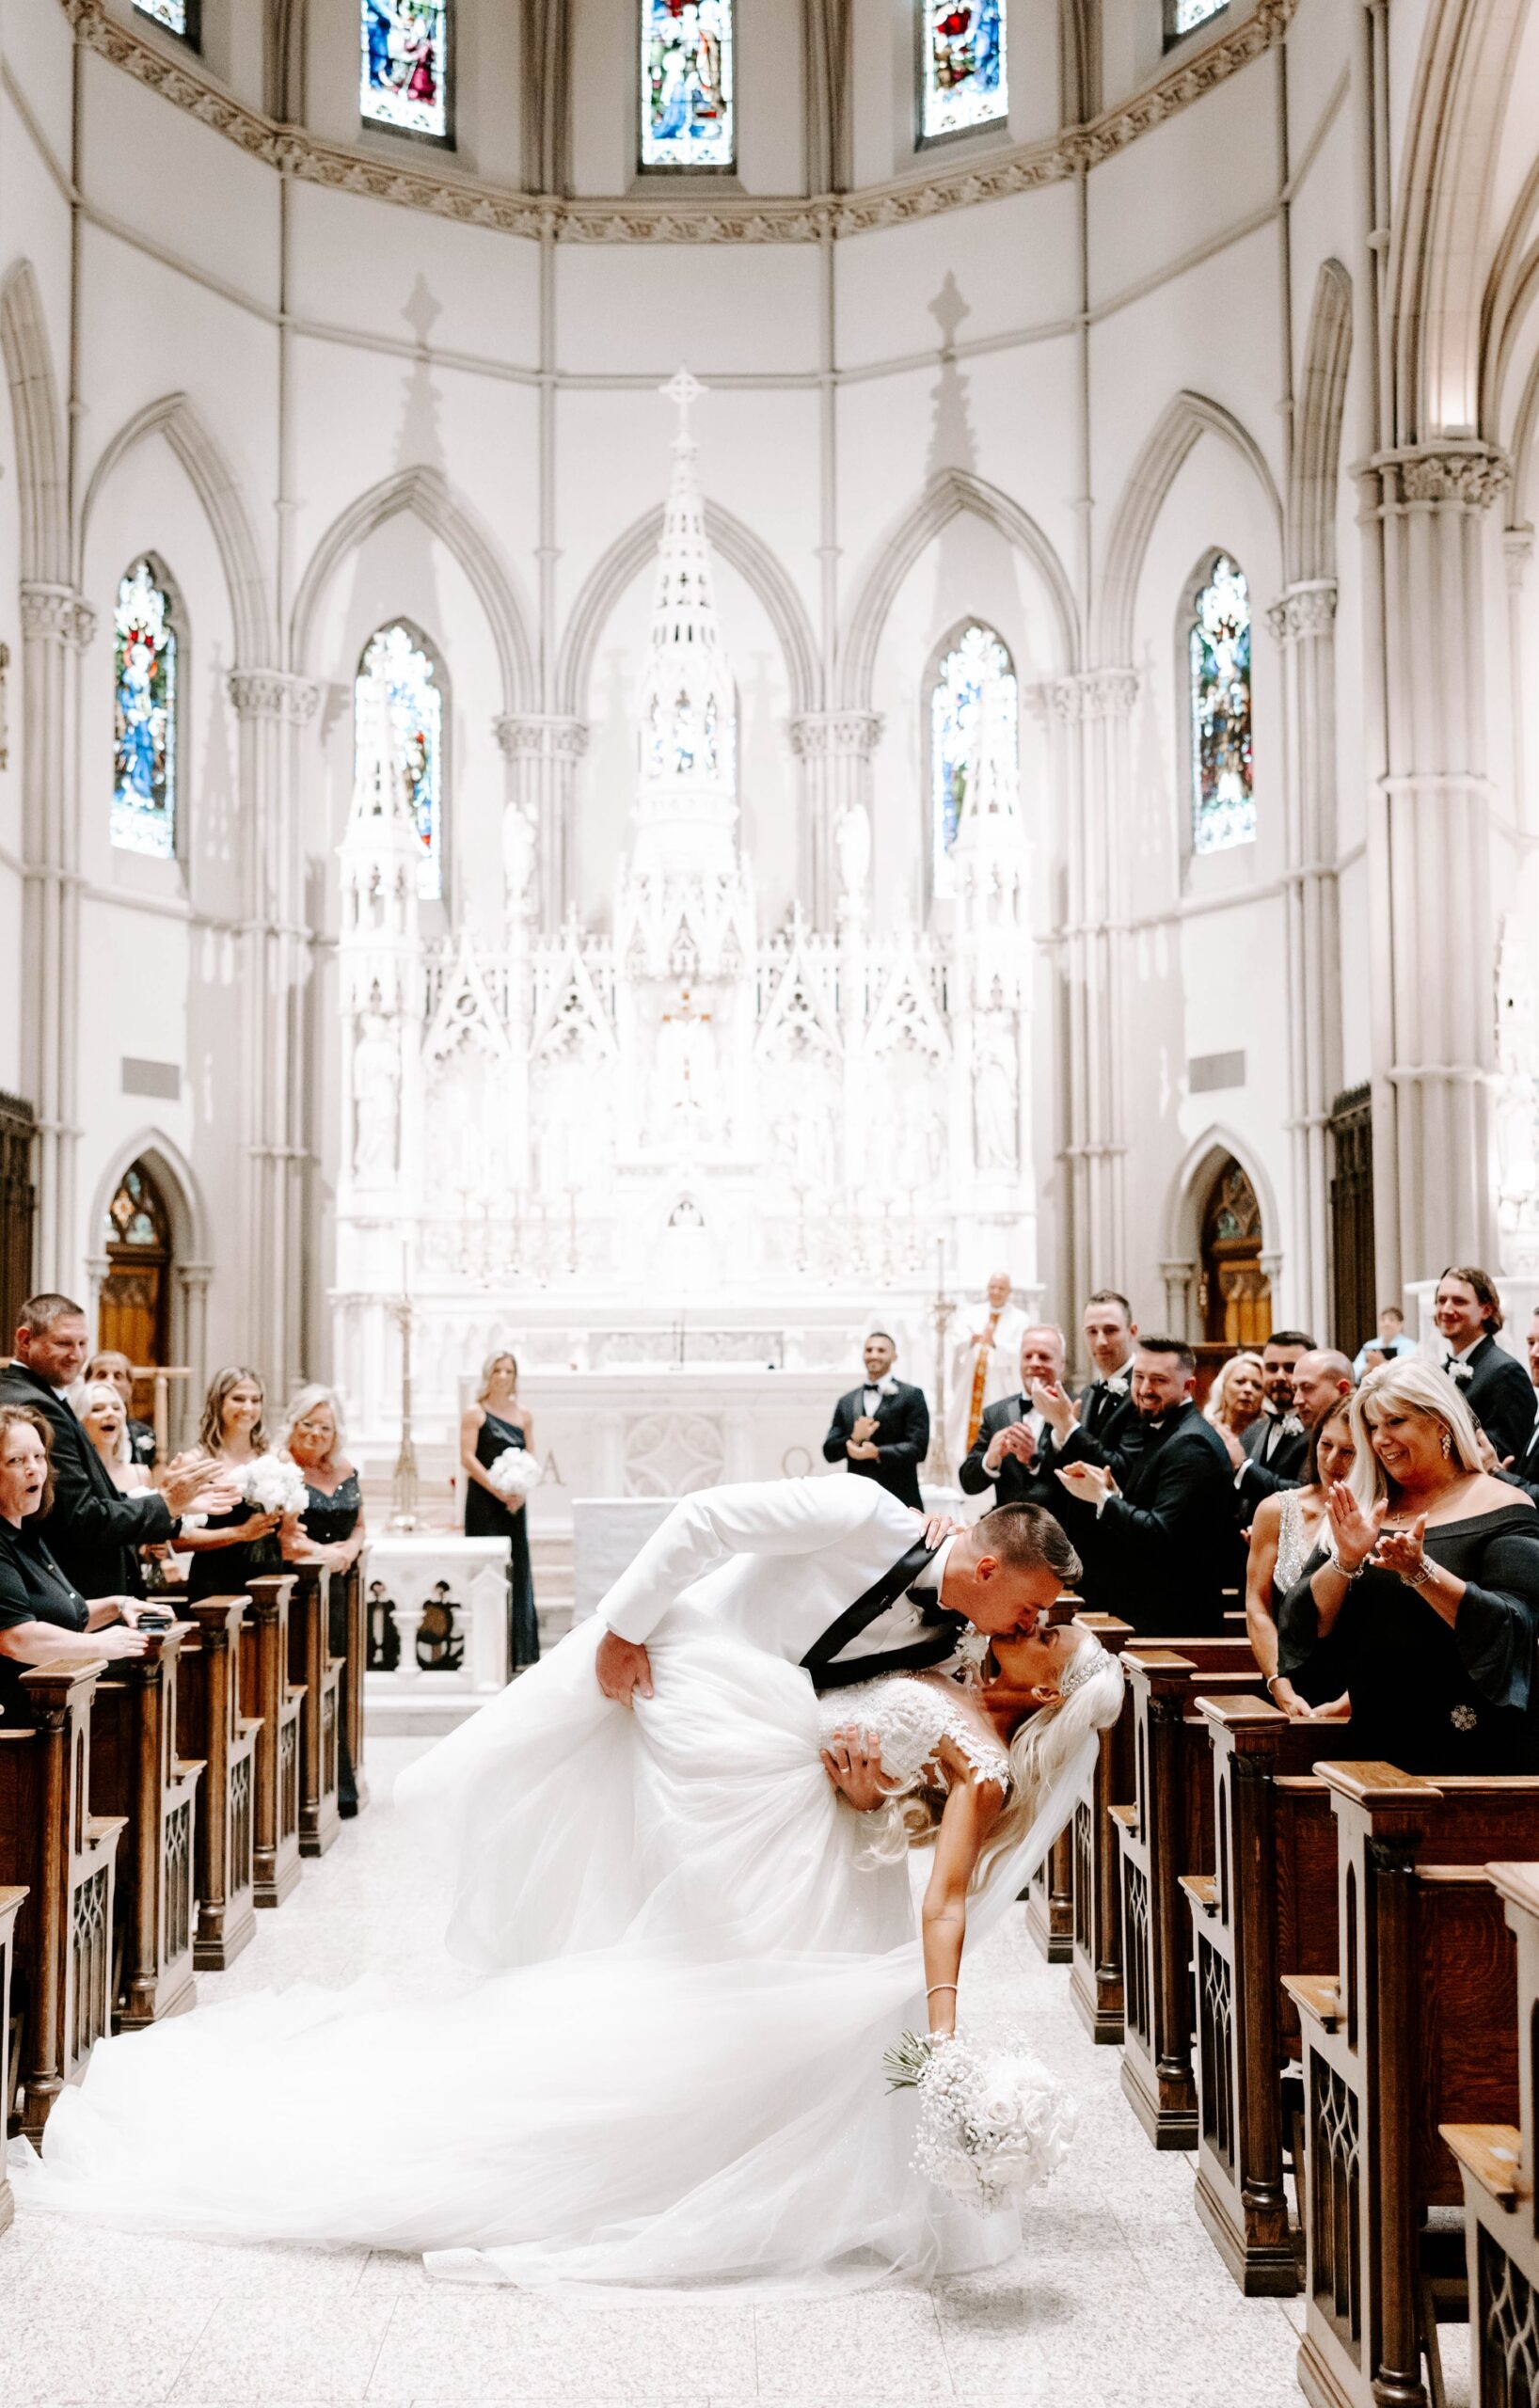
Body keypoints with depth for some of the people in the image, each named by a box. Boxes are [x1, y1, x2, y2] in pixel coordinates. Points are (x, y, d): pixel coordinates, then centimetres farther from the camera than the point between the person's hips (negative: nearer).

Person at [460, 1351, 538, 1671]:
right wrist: (497, 1489, -17)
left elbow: (530, 1458, 9)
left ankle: (517, 1652, 11)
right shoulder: (474, 1413, -2)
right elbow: (468, 1457, -9)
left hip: (514, 1502, 5)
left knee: (516, 1570, 5)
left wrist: (520, 1491, -8)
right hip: (483, 1501, -5)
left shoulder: (524, 1414, 12)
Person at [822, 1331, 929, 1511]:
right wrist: (854, 1438, -9)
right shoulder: (847, 1401, 14)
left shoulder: (911, 1396, 2)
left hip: (899, 1500, -3)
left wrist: (877, 1453, -19)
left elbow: (918, 1448, -6)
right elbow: (829, 1452, 11)